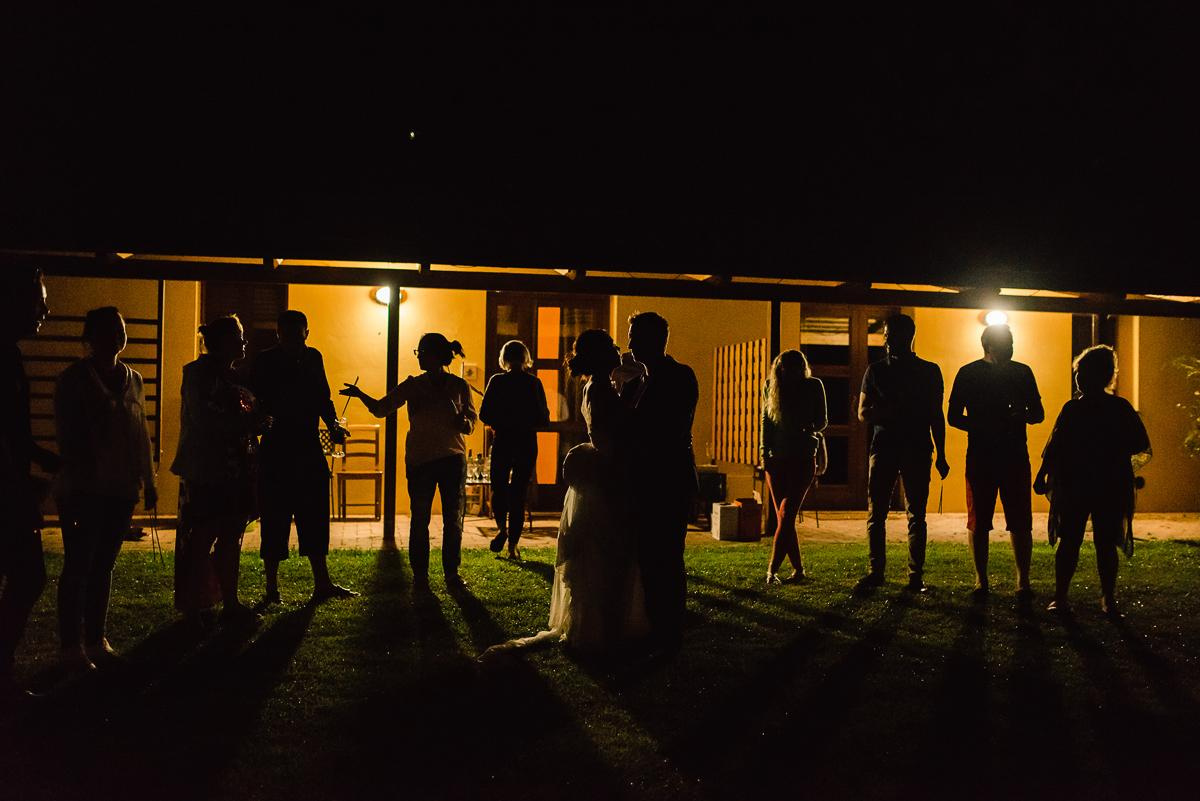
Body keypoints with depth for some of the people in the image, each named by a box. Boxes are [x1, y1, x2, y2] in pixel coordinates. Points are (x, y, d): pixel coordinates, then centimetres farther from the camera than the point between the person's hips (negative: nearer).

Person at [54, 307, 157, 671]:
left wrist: (147, 482, 14)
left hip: (120, 490, 5)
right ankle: (73, 646, 5)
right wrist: (74, 483, -12)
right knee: (78, 568, 0)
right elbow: (66, 436, -7)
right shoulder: (74, 379, -5)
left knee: (103, 566, 11)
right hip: (83, 490, -5)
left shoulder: (132, 380, 10)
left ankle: (96, 638, 19)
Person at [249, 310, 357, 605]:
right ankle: (272, 588, 7)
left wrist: (333, 425, 2)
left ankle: (322, 583, 14)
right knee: (275, 517, -1)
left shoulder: (313, 357, 9)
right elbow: (255, 403, -8)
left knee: (315, 517, 8)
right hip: (276, 450, -5)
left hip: (309, 448, 5)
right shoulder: (266, 361, -5)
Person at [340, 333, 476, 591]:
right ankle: (420, 575, 11)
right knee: (419, 519, 2)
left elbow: (471, 423, 7)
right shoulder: (412, 386, 3)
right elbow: (381, 408, 1)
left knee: (454, 519, 3)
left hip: (453, 458, -1)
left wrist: (463, 422, -16)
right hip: (419, 460, 1)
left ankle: (452, 573, 14)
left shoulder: (459, 386, 0)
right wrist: (361, 395, -15)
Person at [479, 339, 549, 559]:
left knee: (498, 488, 16)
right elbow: (544, 419, -2)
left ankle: (502, 528, -8)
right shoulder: (534, 383, -2)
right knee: (519, 492, 8)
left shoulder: (497, 381, -5)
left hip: (502, 442, -1)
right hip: (527, 444, 1)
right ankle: (512, 545, 5)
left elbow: (484, 415, -5)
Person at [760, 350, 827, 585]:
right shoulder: (771, 386, 5)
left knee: (786, 515, -13)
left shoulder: (813, 386, -1)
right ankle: (798, 570, 13)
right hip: (777, 458, 3)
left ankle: (772, 570, -16)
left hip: (803, 458, -3)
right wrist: (764, 451, 2)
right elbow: (765, 421, 10)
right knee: (784, 518, 3)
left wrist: (809, 427, -15)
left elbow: (822, 422, 5)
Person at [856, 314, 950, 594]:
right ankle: (876, 571, 6)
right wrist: (895, 409, -13)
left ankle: (916, 575, 2)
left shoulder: (929, 371, 7)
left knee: (916, 515, -1)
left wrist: (941, 455, 5)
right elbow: (863, 413, 5)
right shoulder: (876, 370, 9)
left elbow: (936, 416, 10)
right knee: (875, 513, -1)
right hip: (883, 447, 1)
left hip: (917, 451, -1)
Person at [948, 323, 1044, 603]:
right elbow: (953, 417, 4)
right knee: (978, 522, 3)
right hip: (979, 457, -1)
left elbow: (1038, 414, 12)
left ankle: (1023, 582, 4)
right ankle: (981, 580, 14)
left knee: (1020, 524, -2)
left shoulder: (1022, 373, 8)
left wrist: (1021, 416, -12)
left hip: (1016, 457, 1)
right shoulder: (968, 374, 3)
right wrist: (982, 428, -13)